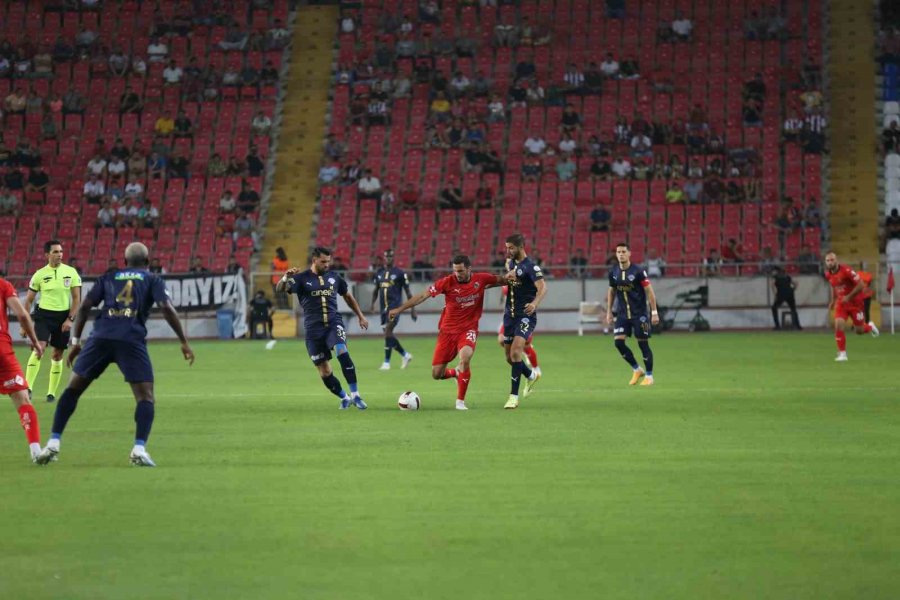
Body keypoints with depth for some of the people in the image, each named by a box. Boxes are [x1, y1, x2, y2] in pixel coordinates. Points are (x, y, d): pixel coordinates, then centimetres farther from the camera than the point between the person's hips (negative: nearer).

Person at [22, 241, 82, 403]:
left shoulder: (71, 272, 1)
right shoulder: (40, 274, -1)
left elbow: (76, 298, 3)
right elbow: (29, 300, 6)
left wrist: (70, 319, -8)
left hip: (63, 317, 2)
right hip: (44, 315, -2)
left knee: (57, 355, 6)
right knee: (38, 349, -19)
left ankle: (51, 392, 16)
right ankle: (28, 388, -21)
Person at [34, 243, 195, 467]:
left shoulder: (108, 278, 23)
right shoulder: (152, 280, 17)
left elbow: (85, 307, 13)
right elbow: (166, 308, 2)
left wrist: (75, 341, 16)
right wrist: (184, 342, 4)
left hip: (101, 337, 2)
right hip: (132, 340, -2)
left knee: (73, 389, 14)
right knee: (146, 398, 3)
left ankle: (53, 444, 7)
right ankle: (139, 449, -18)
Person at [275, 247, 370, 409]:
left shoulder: (334, 277, 8)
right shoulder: (302, 278, -3)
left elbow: (347, 296, 24)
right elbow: (279, 289, -17)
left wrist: (360, 316, 26)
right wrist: (286, 277, -39)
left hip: (333, 323, 1)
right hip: (314, 328, -1)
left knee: (342, 353, -27)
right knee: (324, 371, 2)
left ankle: (355, 395, -21)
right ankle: (344, 398, 24)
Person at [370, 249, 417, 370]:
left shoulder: (400, 273, -2)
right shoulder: (379, 272, 13)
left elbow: (408, 292, 2)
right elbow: (376, 289, 24)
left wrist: (413, 310, 0)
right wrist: (372, 303, 8)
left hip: (395, 305, -6)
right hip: (384, 306, 6)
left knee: (388, 332, -18)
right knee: (388, 335, 8)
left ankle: (387, 362, -14)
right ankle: (405, 355, 28)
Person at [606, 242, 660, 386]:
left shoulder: (638, 271, -12)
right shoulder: (613, 272, 1)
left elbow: (649, 291, -9)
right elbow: (611, 291, 15)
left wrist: (654, 312, -12)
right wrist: (609, 312, 13)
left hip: (639, 313, -4)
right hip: (622, 313, 4)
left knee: (643, 343, -2)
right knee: (619, 341, -8)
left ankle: (649, 376, 12)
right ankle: (637, 370, 11)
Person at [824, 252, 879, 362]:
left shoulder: (846, 271, -24)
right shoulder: (828, 274, -3)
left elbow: (861, 285, -22)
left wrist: (849, 297, -23)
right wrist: (833, 300, 10)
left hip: (855, 302, -4)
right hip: (841, 303, 4)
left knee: (859, 331, 6)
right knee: (838, 325, -18)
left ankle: (870, 327, 43)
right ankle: (842, 353, -7)